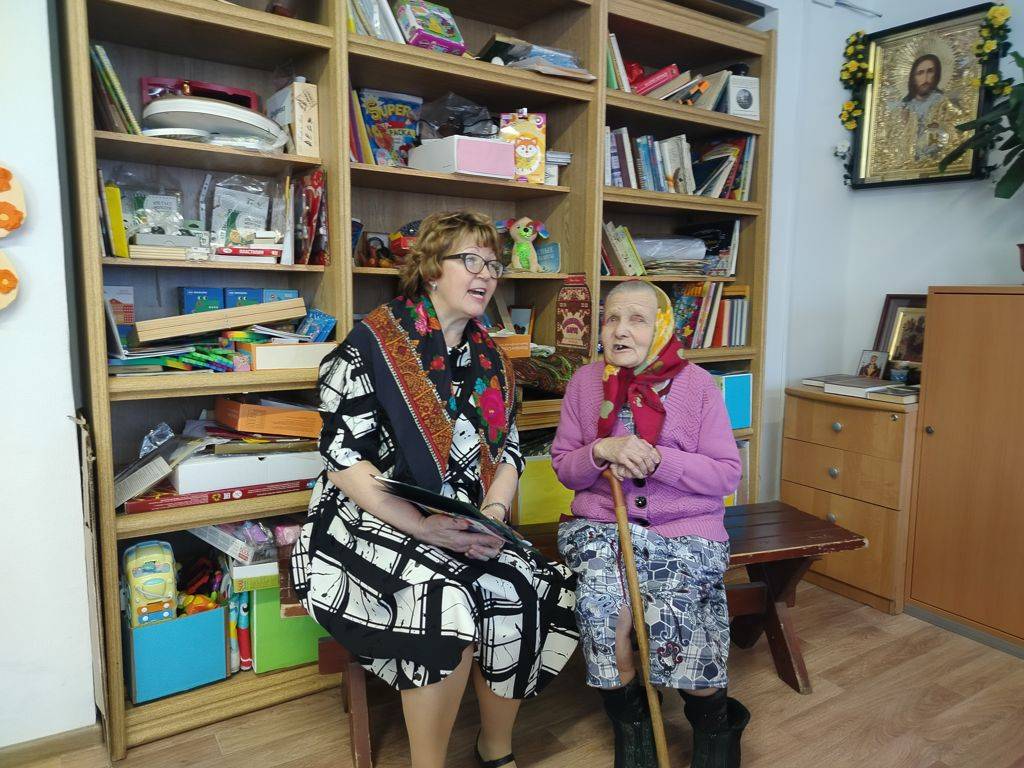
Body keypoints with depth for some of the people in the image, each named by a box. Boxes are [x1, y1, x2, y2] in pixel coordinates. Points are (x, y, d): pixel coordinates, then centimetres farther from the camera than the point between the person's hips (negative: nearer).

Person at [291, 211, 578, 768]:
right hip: (371, 527, -5)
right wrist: (425, 528, -22)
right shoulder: (370, 346, -8)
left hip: (465, 530, 6)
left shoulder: (489, 361, 12)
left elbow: (508, 452, 10)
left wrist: (493, 512, -11)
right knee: (449, 604, -30)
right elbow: (344, 461, -14)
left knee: (527, 593, -17)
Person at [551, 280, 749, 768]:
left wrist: (657, 460, -17)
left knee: (675, 615, -24)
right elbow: (563, 467, 8)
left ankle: (716, 722, 11)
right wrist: (603, 451, -14)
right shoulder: (586, 381, 5)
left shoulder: (696, 383, -1)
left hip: (685, 526, -1)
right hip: (600, 524, 2)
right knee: (603, 603, -27)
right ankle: (629, 720, 4)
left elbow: (727, 474, -3)